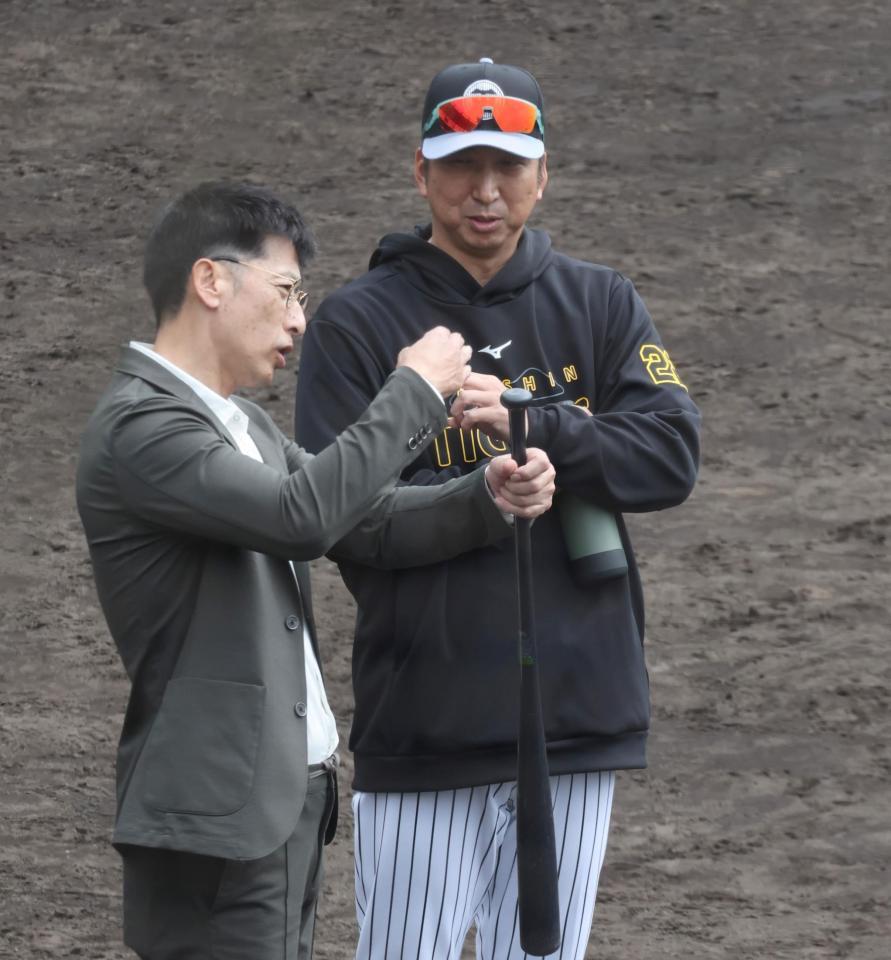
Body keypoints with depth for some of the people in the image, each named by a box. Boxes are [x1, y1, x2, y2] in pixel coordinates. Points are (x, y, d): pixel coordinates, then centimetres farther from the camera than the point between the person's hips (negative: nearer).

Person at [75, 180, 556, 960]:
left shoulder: (241, 426, 17)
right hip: (216, 812, -10)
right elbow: (302, 515, -25)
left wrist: (487, 500, -2)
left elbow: (368, 525, 16)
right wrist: (415, 391, -16)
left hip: (287, 799, 10)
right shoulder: (138, 427, -15)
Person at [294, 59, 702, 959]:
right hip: (423, 727, -3)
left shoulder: (601, 305, 9)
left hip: (578, 712, 3)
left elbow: (671, 454, -4)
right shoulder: (358, 322, 0)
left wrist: (529, 426, -16)